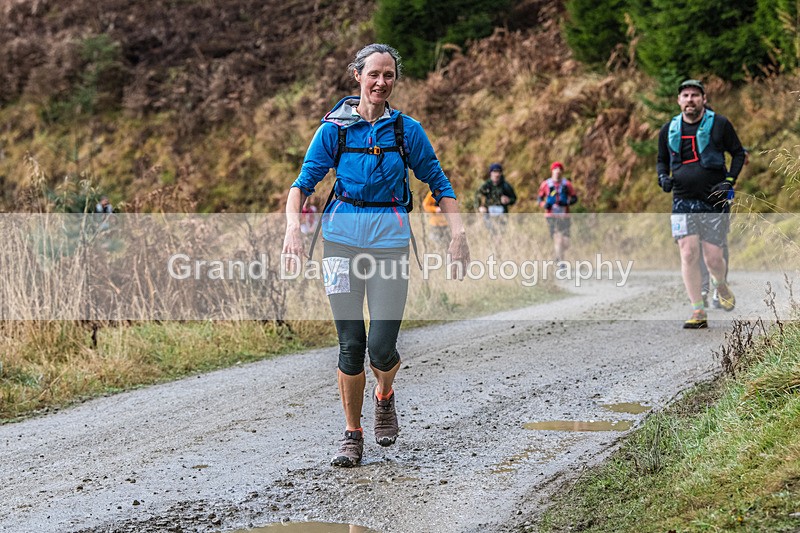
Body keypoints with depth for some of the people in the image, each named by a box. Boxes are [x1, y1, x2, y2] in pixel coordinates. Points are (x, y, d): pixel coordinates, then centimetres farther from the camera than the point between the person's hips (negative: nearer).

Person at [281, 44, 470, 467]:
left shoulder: (406, 129, 5)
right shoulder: (334, 128, 3)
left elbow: (438, 184, 9)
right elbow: (303, 183, 0)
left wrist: (458, 233, -4)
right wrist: (293, 226, -18)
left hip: (390, 241, 0)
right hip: (342, 238, 0)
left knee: (382, 347, -8)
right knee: (351, 344, -1)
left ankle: (385, 396, 27)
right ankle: (352, 434, 15)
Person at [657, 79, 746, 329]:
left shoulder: (719, 124, -1)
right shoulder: (668, 130, 7)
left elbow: (738, 153, 7)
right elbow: (662, 159, 20)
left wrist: (730, 181, -6)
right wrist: (663, 177, -1)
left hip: (714, 201, -2)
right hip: (683, 202, 2)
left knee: (712, 259, -2)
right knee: (688, 254, -11)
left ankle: (721, 286, 34)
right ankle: (698, 313, -5)